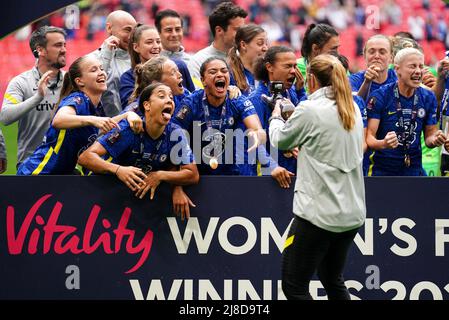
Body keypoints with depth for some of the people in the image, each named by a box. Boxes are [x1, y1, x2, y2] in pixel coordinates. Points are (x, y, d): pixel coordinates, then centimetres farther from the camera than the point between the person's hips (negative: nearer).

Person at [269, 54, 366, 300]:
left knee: (294, 287, -1)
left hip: (320, 213, -8)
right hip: (352, 213, 8)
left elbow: (279, 140, 3)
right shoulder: (353, 109, 8)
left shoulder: (310, 110, -13)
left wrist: (276, 117, 23)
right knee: (333, 281, 21)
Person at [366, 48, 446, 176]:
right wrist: (383, 144, -34)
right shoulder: (379, 96, -11)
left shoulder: (428, 97, 2)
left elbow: (429, 135, 10)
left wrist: (435, 139, -14)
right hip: (383, 170, -4)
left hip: (414, 170, 4)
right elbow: (369, 137, -13)